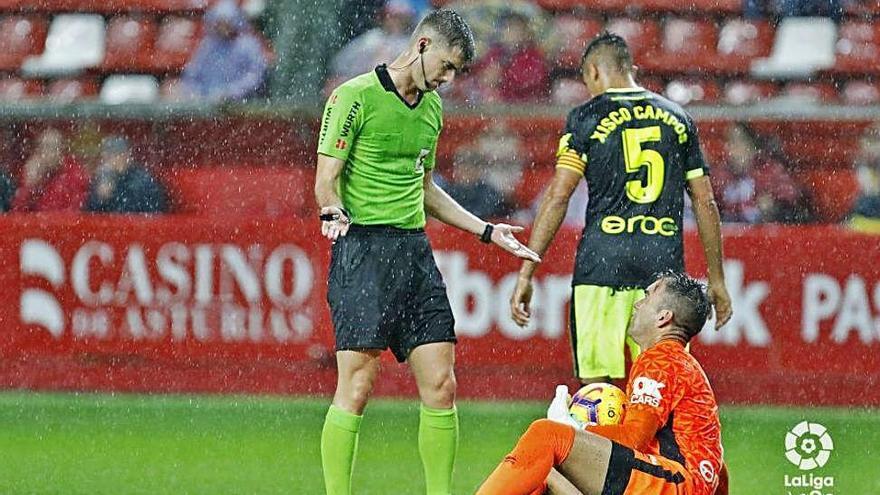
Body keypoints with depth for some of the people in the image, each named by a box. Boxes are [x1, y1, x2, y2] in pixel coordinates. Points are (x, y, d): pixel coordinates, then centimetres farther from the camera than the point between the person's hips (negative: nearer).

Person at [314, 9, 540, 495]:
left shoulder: (432, 107, 17)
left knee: (440, 386, 1)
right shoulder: (356, 96, -7)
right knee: (356, 389, -11)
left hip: (415, 251, 7)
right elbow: (326, 181, -9)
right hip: (362, 249, -7)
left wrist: (487, 231, 26)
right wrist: (334, 212, -30)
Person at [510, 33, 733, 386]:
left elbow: (558, 197, -4)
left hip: (602, 264, -3)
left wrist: (526, 274, -3)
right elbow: (705, 202, 15)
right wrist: (716, 280, 20)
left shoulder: (586, 118, 3)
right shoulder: (678, 119, 15)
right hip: (664, 265, 3)